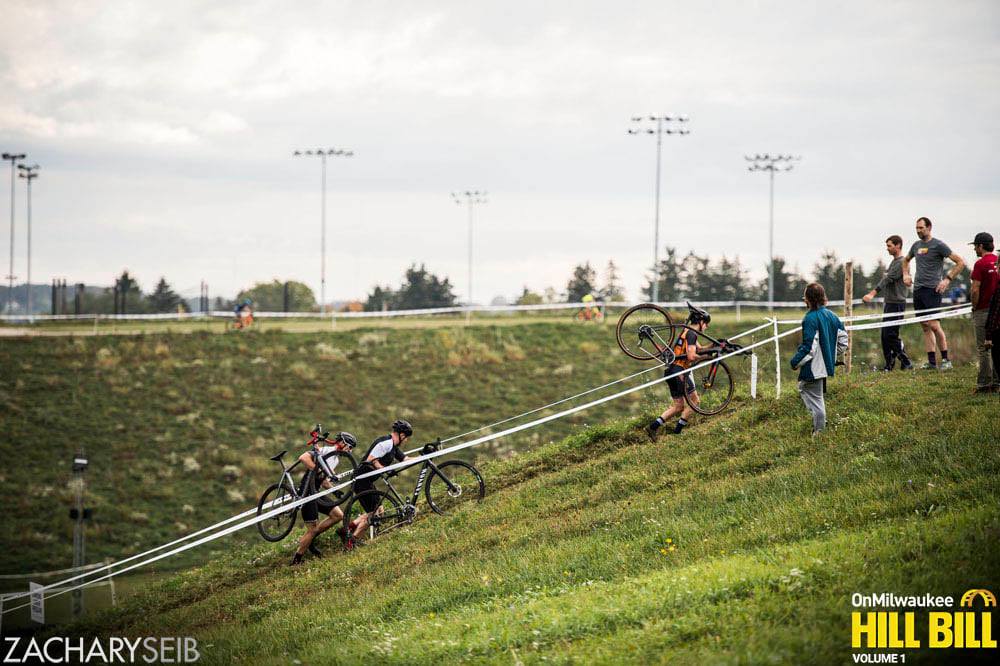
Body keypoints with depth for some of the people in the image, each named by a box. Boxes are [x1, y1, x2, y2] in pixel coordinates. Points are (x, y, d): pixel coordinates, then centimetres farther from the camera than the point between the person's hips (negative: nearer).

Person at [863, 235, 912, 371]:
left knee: (890, 334, -12)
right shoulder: (893, 262, 18)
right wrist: (871, 294, 17)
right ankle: (889, 364, 11)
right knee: (885, 335, 8)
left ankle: (906, 362, -7)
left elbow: (888, 279, -23)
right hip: (889, 303, 10)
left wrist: (873, 294, -30)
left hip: (897, 304, -10)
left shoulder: (902, 263, -13)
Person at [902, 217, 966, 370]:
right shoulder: (916, 245, 15)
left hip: (932, 290, -7)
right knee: (925, 327, 6)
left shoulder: (938, 245, -6)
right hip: (917, 289, 7)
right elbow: (906, 260, 37)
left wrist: (947, 279, -12)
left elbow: (961, 262, -7)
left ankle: (946, 359, -3)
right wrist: (906, 274, 18)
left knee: (934, 325, -13)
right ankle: (931, 362, 8)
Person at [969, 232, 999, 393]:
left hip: (983, 311, -7)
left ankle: (984, 383, -1)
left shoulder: (980, 264, -14)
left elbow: (975, 290, -18)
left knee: (984, 349, -2)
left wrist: (974, 307, -5)